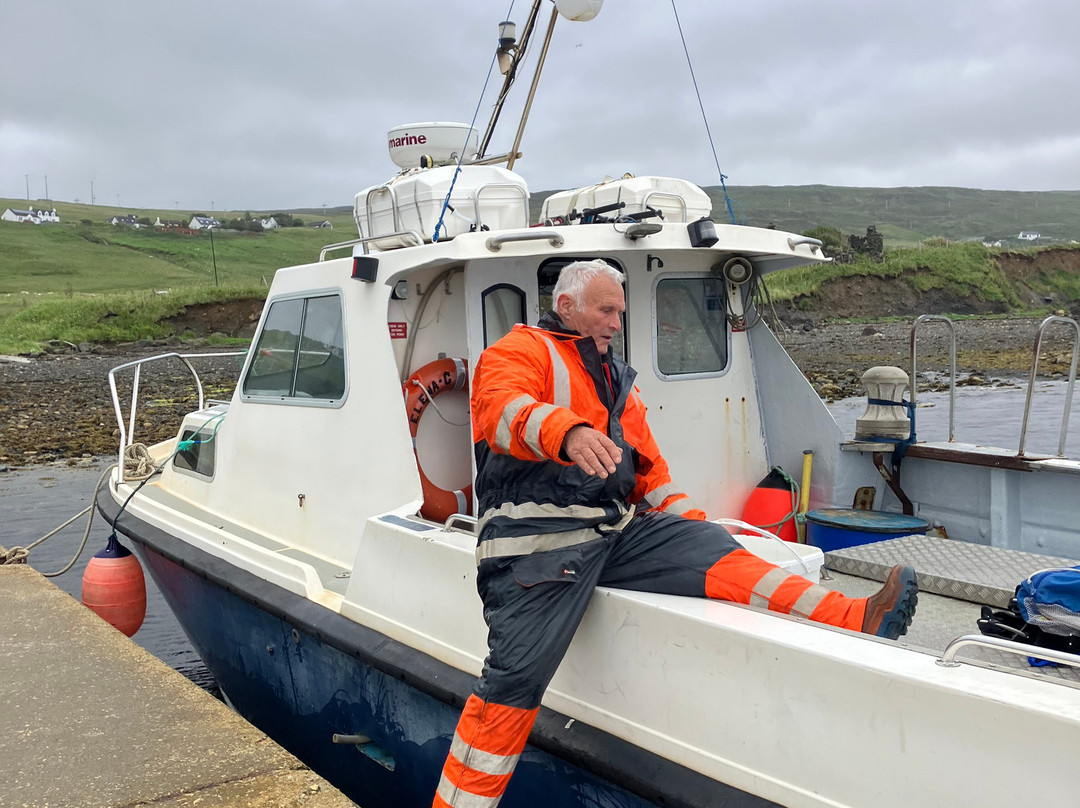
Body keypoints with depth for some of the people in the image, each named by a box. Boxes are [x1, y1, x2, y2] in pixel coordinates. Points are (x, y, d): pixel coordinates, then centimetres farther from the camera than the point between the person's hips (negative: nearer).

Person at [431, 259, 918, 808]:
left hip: (618, 531, 6)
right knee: (516, 674, -17)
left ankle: (855, 622, -20)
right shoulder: (521, 351, 5)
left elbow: (649, 469, 29)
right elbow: (505, 407, -19)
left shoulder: (616, 379, 28)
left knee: (709, 549, -13)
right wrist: (569, 432, -40)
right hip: (541, 533, -6)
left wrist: (694, 524, 14)